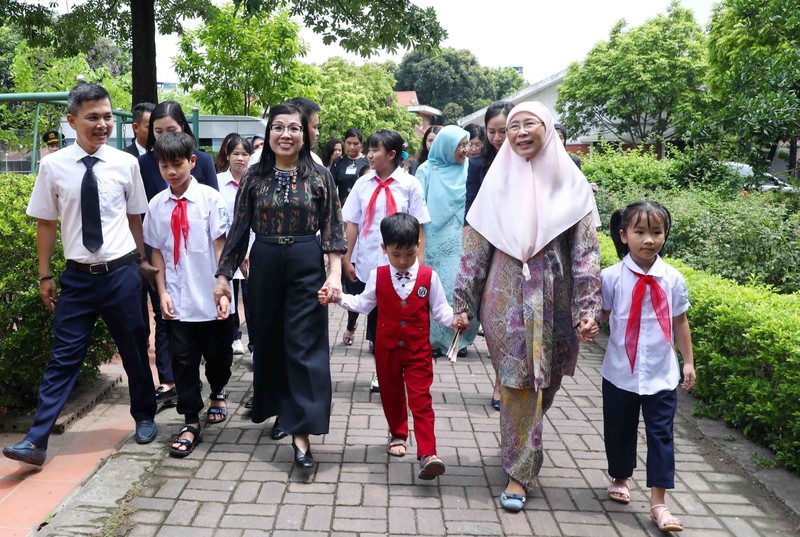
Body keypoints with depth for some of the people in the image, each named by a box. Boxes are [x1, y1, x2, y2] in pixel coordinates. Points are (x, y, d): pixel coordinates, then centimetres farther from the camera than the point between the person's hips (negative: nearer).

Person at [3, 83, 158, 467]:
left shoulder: (126, 164, -3)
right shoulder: (53, 166, -3)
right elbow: (46, 223, 3)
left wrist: (141, 261, 11)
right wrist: (44, 276, 4)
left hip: (122, 273, 0)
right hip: (78, 276, 0)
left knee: (135, 352, 14)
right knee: (64, 358, 1)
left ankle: (144, 417, 36)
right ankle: (36, 441, 8)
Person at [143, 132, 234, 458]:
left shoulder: (210, 198, -8)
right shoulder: (158, 204, 1)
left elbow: (221, 246, -8)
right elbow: (157, 251, 6)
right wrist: (163, 292, -1)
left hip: (210, 297, -2)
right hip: (178, 300, 2)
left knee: (218, 355, 15)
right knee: (183, 361, 5)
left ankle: (217, 393, 45)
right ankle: (191, 424, 16)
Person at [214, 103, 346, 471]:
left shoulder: (320, 176, 0)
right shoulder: (254, 177, 4)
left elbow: (333, 229, -2)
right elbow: (238, 230, 6)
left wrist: (335, 274, -12)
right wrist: (223, 275, 4)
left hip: (307, 265, -2)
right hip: (264, 266, 3)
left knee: (304, 345, -4)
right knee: (268, 342, 13)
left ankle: (301, 430, -2)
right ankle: (281, 409, 34)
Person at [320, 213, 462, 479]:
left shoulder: (429, 276, -7)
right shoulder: (378, 276, -3)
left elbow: (439, 309, -2)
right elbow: (364, 304, 8)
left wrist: (454, 320, -22)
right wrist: (338, 298, -3)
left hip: (418, 349, -2)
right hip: (387, 348, 2)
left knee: (421, 399, -6)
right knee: (391, 395, 16)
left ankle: (427, 454, -10)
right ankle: (398, 435, 40)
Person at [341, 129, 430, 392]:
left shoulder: (410, 185, -3)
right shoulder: (363, 183, 4)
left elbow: (418, 229, -4)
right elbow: (352, 223, 7)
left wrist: (419, 265, -8)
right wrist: (347, 259, 3)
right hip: (368, 264, 3)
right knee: (374, 317, 11)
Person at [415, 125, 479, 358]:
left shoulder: (469, 169, 6)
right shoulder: (427, 171, 2)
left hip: (462, 241, 2)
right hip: (435, 241, -1)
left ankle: (459, 338, 14)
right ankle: (435, 338, 12)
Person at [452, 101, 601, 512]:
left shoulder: (570, 182, 1)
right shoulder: (498, 180, 3)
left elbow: (586, 250, -3)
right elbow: (475, 247, 3)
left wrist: (588, 308, -10)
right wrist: (463, 303, 0)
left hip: (553, 300, 1)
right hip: (506, 298, -1)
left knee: (543, 381, 13)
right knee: (517, 383, 1)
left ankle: (523, 444, 41)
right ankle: (519, 472, 16)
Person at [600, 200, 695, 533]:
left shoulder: (673, 279, -3)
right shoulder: (611, 277, -9)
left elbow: (680, 321, 6)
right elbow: (599, 315, -1)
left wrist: (688, 361, 8)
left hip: (661, 375, 1)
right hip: (620, 374, 0)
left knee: (661, 435, 1)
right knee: (619, 430, 16)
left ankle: (658, 504, 10)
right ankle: (620, 478, 42)